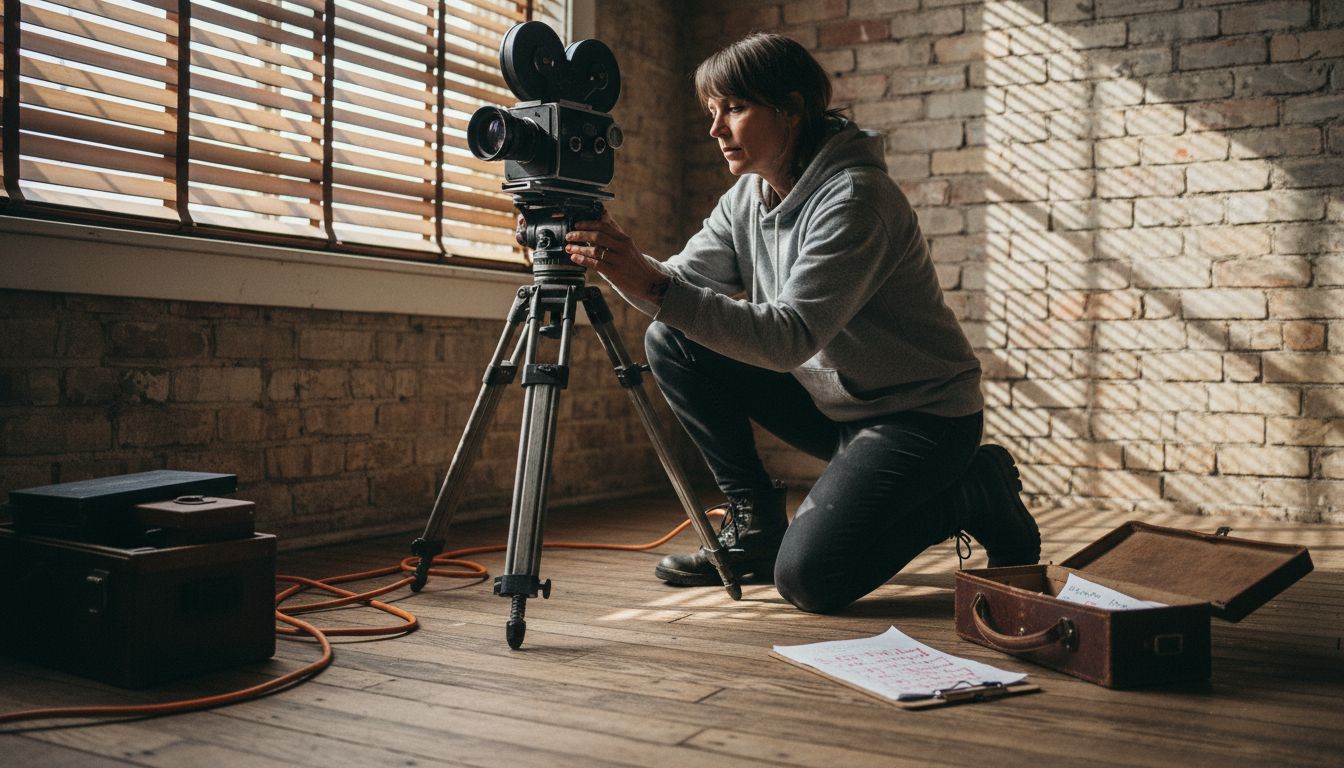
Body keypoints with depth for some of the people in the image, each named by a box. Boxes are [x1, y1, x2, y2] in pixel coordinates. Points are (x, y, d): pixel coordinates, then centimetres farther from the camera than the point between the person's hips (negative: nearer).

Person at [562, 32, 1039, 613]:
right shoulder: (745, 199, 2)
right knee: (672, 343, -6)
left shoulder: (854, 196, -24)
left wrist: (655, 288, -40)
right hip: (828, 401, 8)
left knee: (807, 576, -22)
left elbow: (791, 337, -33)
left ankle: (977, 492, 2)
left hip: (922, 413, -7)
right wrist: (623, 262, -22)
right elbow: (682, 281, -2)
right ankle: (754, 522, 5)